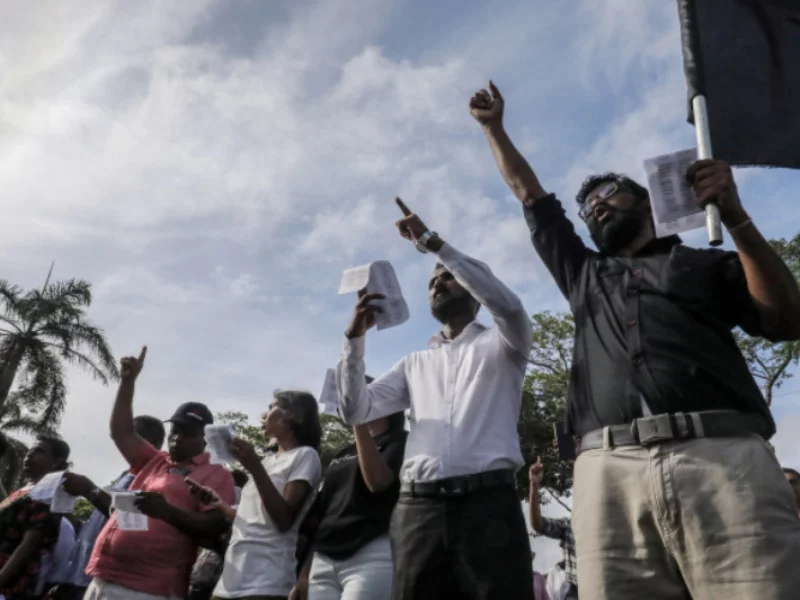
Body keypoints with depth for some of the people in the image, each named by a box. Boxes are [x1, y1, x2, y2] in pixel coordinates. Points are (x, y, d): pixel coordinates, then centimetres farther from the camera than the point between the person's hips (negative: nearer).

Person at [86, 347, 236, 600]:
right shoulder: (154, 462, 22)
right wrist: (128, 381, 16)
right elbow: (121, 431, 22)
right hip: (104, 579, 7)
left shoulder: (215, 475, 0)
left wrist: (168, 512, -25)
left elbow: (214, 528, -10)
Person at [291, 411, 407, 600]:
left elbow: (378, 481, -17)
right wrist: (304, 574, 14)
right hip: (323, 562, 7)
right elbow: (318, 515, 19)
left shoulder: (399, 441, 4)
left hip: (371, 555, -6)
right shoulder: (342, 455, 23)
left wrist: (359, 423, -14)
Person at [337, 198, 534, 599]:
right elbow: (355, 411, 14)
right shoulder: (415, 364, 23)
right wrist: (355, 335, 1)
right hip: (418, 508, 4)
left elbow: (508, 306, -11)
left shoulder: (501, 345, 13)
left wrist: (433, 243, -9)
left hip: (487, 501, -3)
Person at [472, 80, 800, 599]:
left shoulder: (704, 264, 24)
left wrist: (736, 217, 3)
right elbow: (529, 194, 40)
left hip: (722, 458, -2)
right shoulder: (583, 274, 33)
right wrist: (493, 127, 48)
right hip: (611, 471, 2)